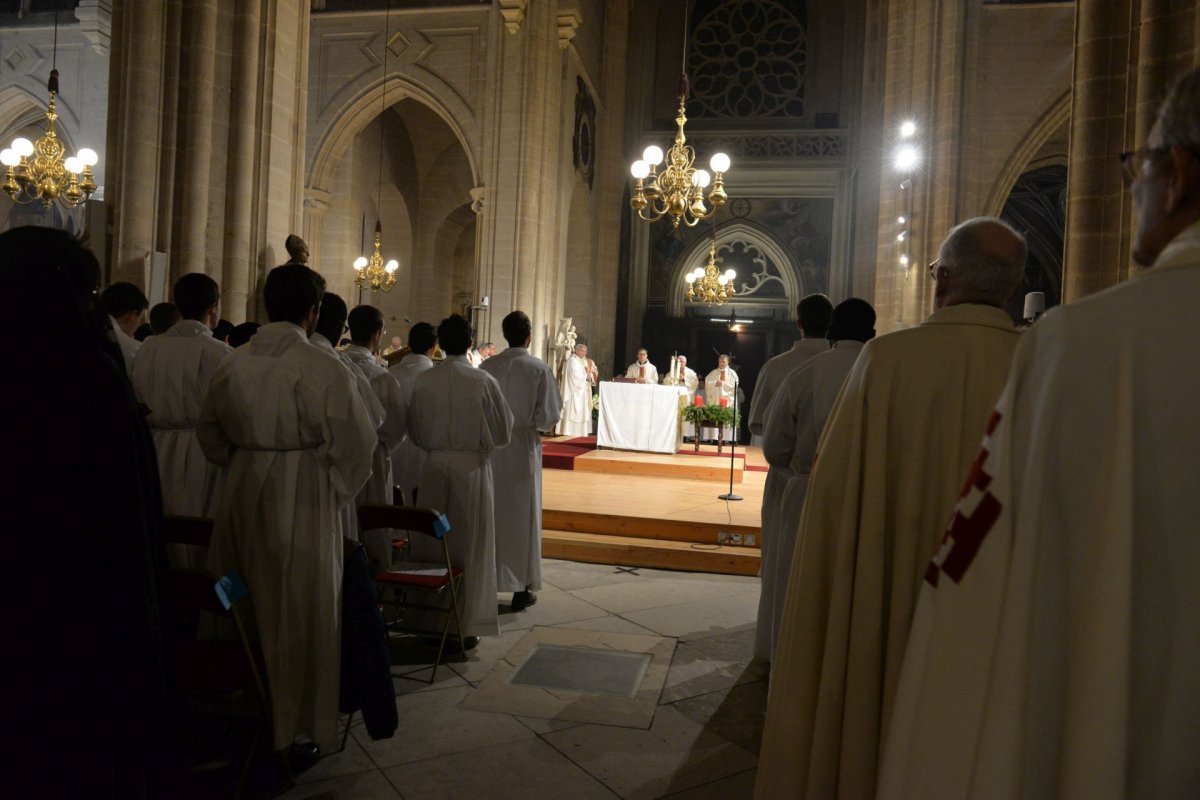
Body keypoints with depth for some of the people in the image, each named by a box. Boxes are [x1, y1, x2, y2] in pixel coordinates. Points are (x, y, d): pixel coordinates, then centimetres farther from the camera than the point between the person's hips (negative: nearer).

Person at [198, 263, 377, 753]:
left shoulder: (232, 363, 2)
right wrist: (335, 492, 0)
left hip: (242, 493, 6)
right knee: (298, 611, 8)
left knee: (245, 603, 20)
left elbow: (211, 431, 13)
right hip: (303, 500, -6)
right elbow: (353, 442, -15)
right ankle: (291, 724, 20)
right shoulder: (322, 369, -17)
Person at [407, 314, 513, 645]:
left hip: (435, 468, 2)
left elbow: (415, 432, 4)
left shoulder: (423, 380, -5)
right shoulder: (484, 381, -11)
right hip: (473, 469, -2)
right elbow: (503, 432, -3)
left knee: (432, 544, 15)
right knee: (471, 547, 9)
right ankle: (468, 626, 13)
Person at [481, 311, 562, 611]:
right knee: (522, 516, 8)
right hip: (523, 449, -2)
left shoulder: (487, 366, -4)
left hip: (490, 448, 2)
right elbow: (549, 417, -10)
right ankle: (521, 589, 14)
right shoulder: (539, 369, -10)